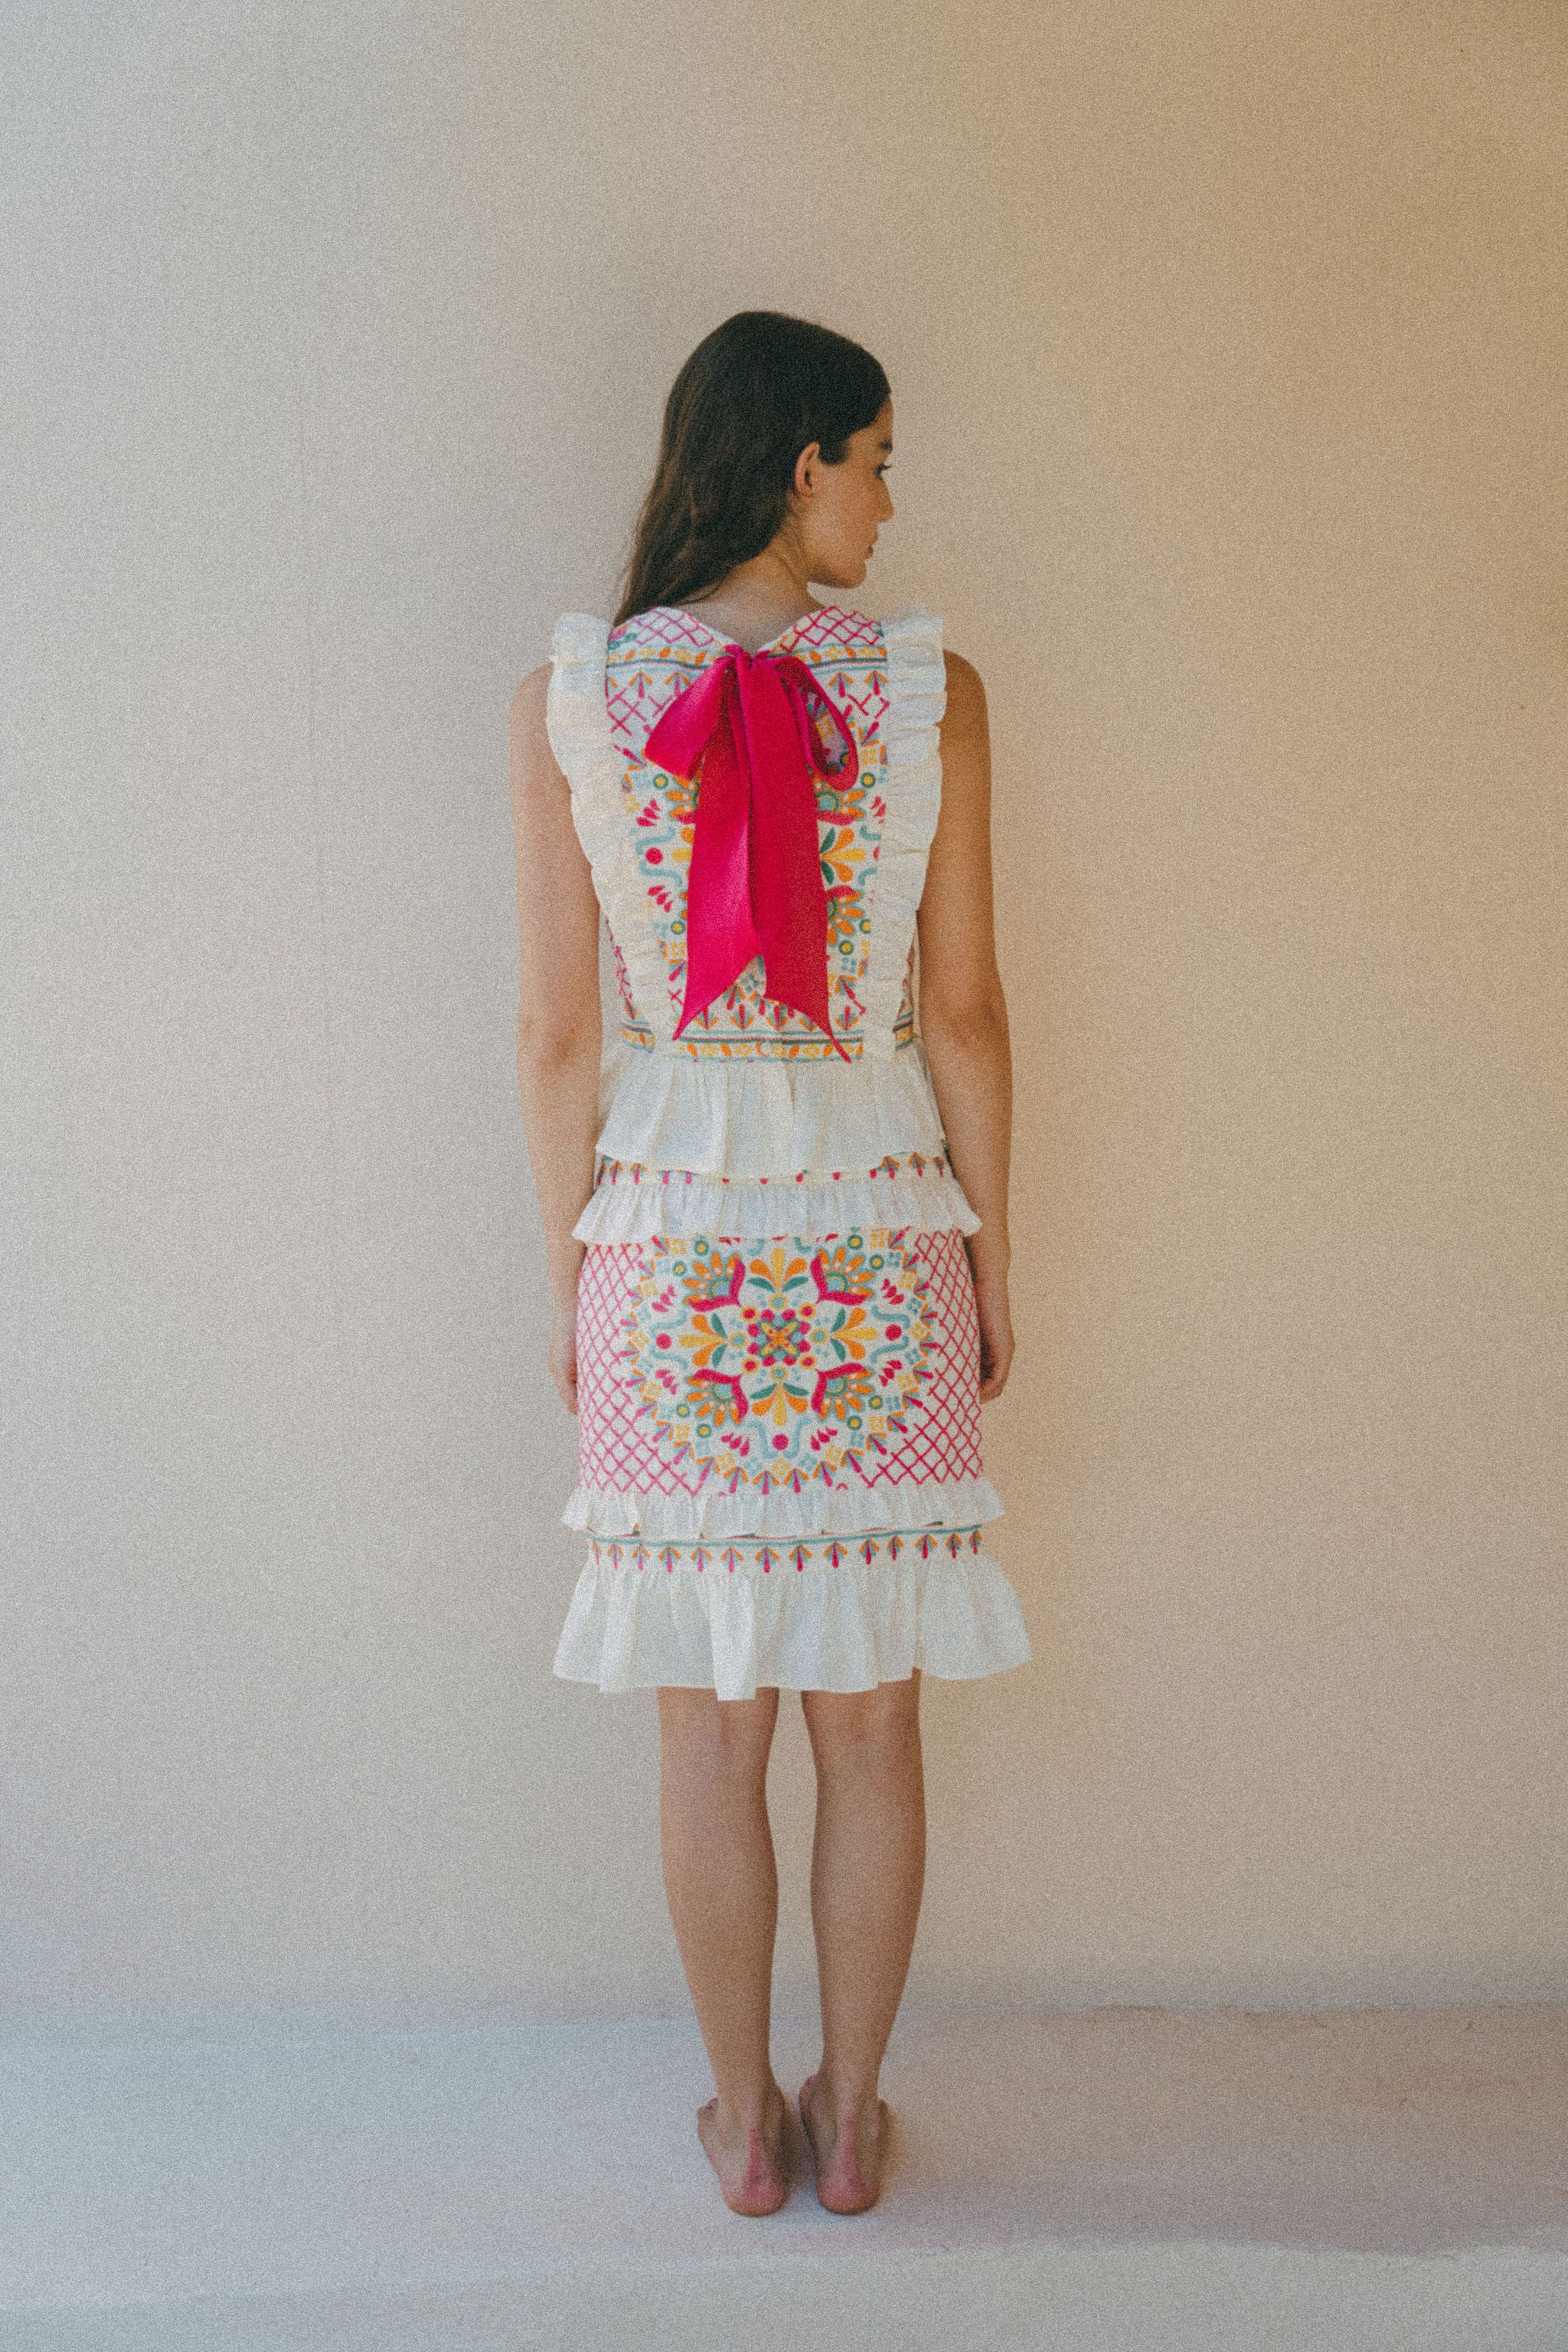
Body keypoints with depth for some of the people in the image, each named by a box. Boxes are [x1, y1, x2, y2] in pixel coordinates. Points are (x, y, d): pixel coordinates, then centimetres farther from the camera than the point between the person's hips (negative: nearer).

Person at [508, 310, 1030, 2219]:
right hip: (879, 1235, 0)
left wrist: (567, 1279, 8)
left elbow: (557, 1033, -2)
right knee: (870, 1715, 13)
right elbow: (964, 1013, -3)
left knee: (709, 1722, 11)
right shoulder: (926, 686, -5)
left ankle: (745, 2125, 25)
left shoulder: (569, 698, -3)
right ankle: (850, 2118, 27)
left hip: (669, 1235, 1)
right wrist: (992, 1261, 8)